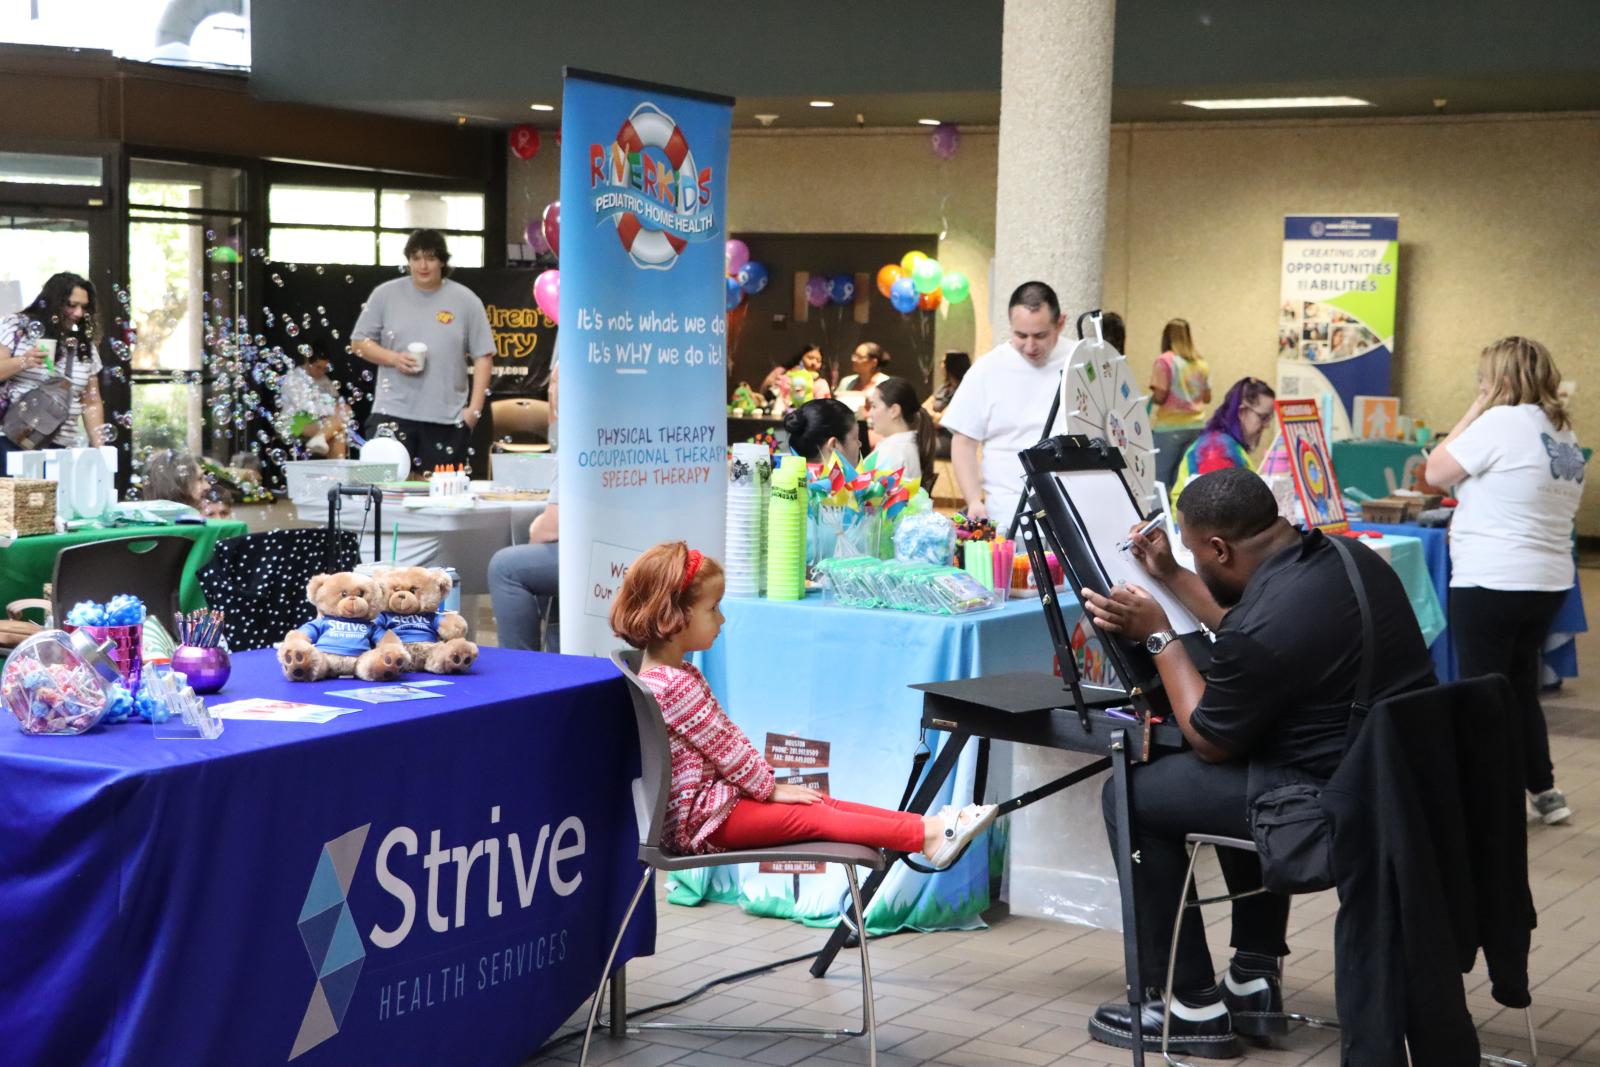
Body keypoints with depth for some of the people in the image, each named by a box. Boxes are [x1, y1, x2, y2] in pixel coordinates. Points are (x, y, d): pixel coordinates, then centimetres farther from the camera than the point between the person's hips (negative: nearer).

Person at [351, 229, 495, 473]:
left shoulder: (465, 300, 4)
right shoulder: (385, 295, 6)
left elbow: (483, 356, 5)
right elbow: (359, 342, 10)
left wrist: (475, 408, -3)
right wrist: (393, 358, -9)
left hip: (447, 419, 0)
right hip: (392, 413, 0)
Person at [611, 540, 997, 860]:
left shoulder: (674, 673, 12)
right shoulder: (675, 685, -22)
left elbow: (726, 734, 16)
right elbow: (724, 745, -18)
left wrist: (765, 780, 10)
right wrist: (770, 787, -8)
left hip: (711, 798, 10)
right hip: (701, 817, -10)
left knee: (818, 802, 1)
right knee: (811, 816, -14)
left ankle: (927, 824, -6)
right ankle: (926, 837, -19)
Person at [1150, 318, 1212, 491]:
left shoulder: (1165, 361, -8)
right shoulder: (1201, 363, 8)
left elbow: (1159, 397, -12)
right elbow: (1207, 398, 12)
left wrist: (1150, 399, 8)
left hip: (1170, 427, -5)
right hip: (1196, 425, 6)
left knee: (1160, 479, -2)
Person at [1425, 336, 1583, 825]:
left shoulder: (1501, 422, -15)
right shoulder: (1565, 432, 11)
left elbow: (1436, 471, -9)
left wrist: (1474, 412, -4)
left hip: (1490, 583, -9)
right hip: (1548, 582, 9)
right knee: (1520, 688, 19)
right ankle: (1545, 793, 24)